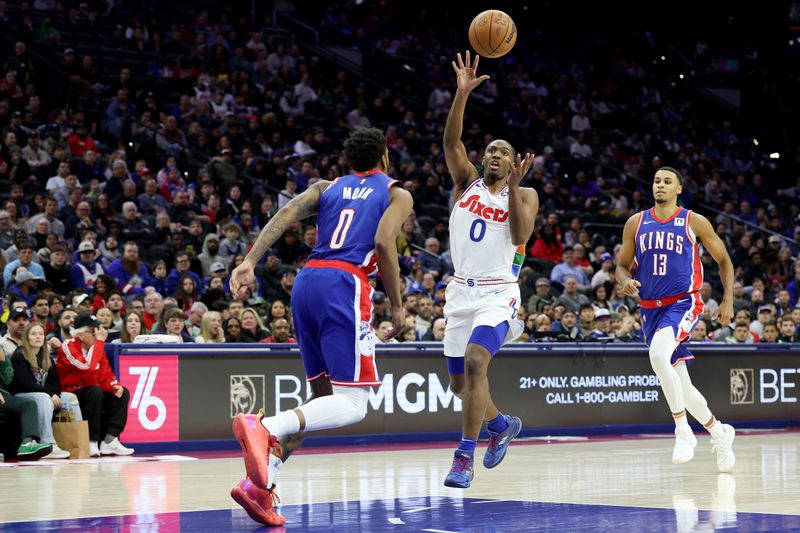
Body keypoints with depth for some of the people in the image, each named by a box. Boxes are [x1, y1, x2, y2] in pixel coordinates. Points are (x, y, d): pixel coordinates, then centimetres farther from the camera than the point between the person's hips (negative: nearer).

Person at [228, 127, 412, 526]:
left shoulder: (326, 187, 26)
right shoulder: (397, 194, 14)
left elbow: (284, 215, 6)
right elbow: (384, 243, -5)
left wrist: (249, 262, -4)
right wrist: (396, 305, 4)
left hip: (306, 282, 6)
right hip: (344, 284, -6)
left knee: (323, 395, 16)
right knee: (351, 405, -10)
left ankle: (261, 481, 2)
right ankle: (264, 427, -35)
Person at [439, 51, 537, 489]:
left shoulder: (524, 195, 2)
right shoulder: (466, 181, 8)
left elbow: (520, 235, -16)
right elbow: (451, 141, -9)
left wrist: (512, 187, -24)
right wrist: (462, 93, -20)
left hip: (498, 293, -4)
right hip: (461, 291, 4)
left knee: (475, 361, -27)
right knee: (459, 382, 11)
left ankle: (465, 457, -24)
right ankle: (502, 424, 41)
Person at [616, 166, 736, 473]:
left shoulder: (694, 222, -1)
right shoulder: (636, 223, 7)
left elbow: (723, 260, 8)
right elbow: (622, 265, 13)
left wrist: (728, 301, 0)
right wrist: (626, 281, -10)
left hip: (683, 303, -5)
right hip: (651, 309, 5)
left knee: (658, 354, -33)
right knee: (681, 386, 8)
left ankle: (683, 431, -24)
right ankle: (719, 432, 31)